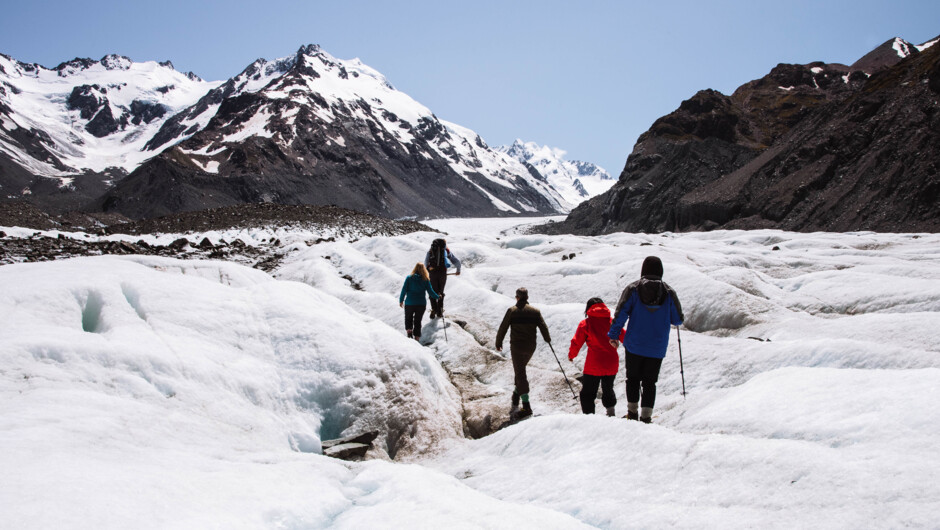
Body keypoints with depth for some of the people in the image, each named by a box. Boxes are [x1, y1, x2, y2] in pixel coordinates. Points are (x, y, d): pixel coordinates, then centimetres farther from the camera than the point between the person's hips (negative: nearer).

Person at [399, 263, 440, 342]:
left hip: (409, 303, -1)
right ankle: (417, 337, 9)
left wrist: (401, 300, 6)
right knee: (417, 321, 13)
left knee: (408, 319, 18)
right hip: (421, 304, 1)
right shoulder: (426, 280, -3)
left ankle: (409, 331, -7)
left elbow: (404, 290, -5)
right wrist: (438, 296, 16)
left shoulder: (409, 278, -5)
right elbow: (430, 292, -2)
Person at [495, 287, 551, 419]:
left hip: (517, 346, -4)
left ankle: (526, 406, -9)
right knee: (520, 369, 24)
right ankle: (516, 395, 25)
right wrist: (548, 339, 26)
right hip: (531, 347, 4)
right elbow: (543, 327, 6)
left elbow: (503, 328, -4)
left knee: (520, 373, -4)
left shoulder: (512, 311, -6)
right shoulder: (535, 311, 2)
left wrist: (498, 343, 8)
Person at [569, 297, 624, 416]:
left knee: (587, 393, 6)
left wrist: (571, 355, 18)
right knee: (608, 390, 26)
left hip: (594, 366, -4)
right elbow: (625, 337, 13)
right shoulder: (612, 322, 6)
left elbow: (576, 343, -1)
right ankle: (611, 413, 29)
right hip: (612, 365, 4)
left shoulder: (585, 324, -3)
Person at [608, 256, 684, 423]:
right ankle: (646, 416, 2)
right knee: (650, 382, 9)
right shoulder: (669, 292, -2)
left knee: (633, 378, 15)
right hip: (657, 348, 0)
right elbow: (678, 320, 4)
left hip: (634, 345, 0)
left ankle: (632, 412, 14)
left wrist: (613, 335, -2)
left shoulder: (633, 289, -4)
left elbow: (620, 313, -9)